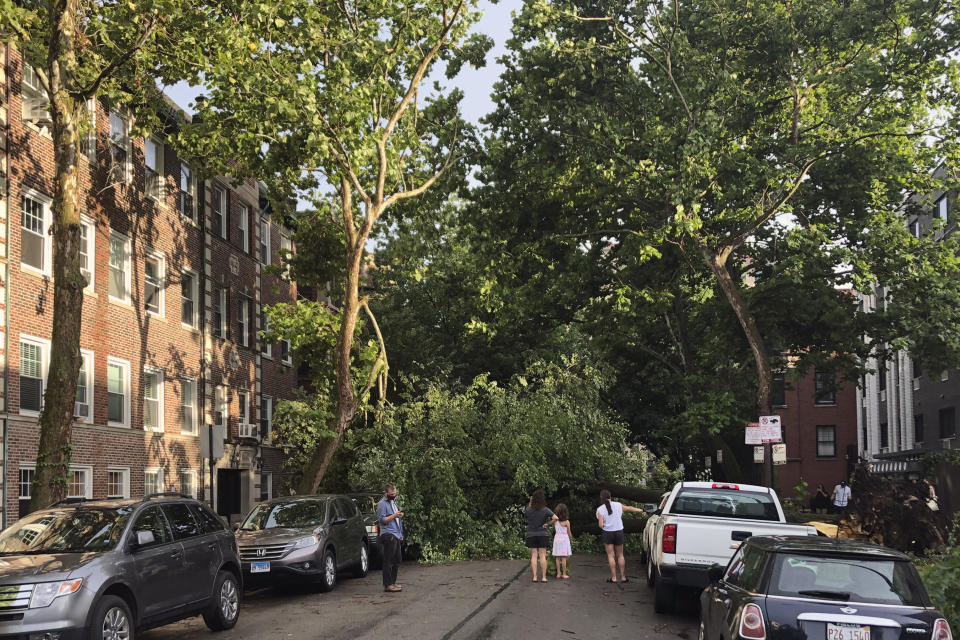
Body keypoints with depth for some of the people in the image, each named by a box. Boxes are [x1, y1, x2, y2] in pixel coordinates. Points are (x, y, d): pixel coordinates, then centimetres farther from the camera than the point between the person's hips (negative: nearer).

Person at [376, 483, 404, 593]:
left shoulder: (394, 502, 21)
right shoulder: (382, 504, -7)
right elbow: (382, 520, -15)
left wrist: (401, 534, 26)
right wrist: (394, 515, -21)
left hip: (396, 535, 9)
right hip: (388, 535, -9)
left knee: (396, 560, 11)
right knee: (388, 561, -9)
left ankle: (392, 582, 19)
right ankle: (387, 585, -8)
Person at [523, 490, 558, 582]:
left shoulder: (528, 510, -6)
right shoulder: (545, 510, -9)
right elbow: (555, 518, -18)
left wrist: (530, 504, 13)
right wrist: (548, 524, -6)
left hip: (531, 535, 1)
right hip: (543, 534, -1)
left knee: (534, 555, 3)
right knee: (542, 556, 2)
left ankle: (534, 577, -1)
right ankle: (544, 577, 2)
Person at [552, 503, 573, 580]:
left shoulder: (556, 521, -1)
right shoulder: (566, 522, -11)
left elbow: (555, 531, 6)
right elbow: (569, 532, -2)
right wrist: (571, 538, 14)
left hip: (556, 538, 4)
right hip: (564, 539, -4)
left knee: (557, 558, 7)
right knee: (563, 558, -1)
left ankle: (558, 573, 11)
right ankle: (564, 574, 1)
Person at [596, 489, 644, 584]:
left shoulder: (600, 509, -9)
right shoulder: (618, 505, 0)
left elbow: (601, 525, -12)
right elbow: (629, 508, 17)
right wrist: (641, 510, 32)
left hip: (608, 533, -2)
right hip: (619, 532, 2)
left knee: (611, 556, 4)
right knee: (620, 555, 12)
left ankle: (613, 577, 3)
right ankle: (623, 577, 15)